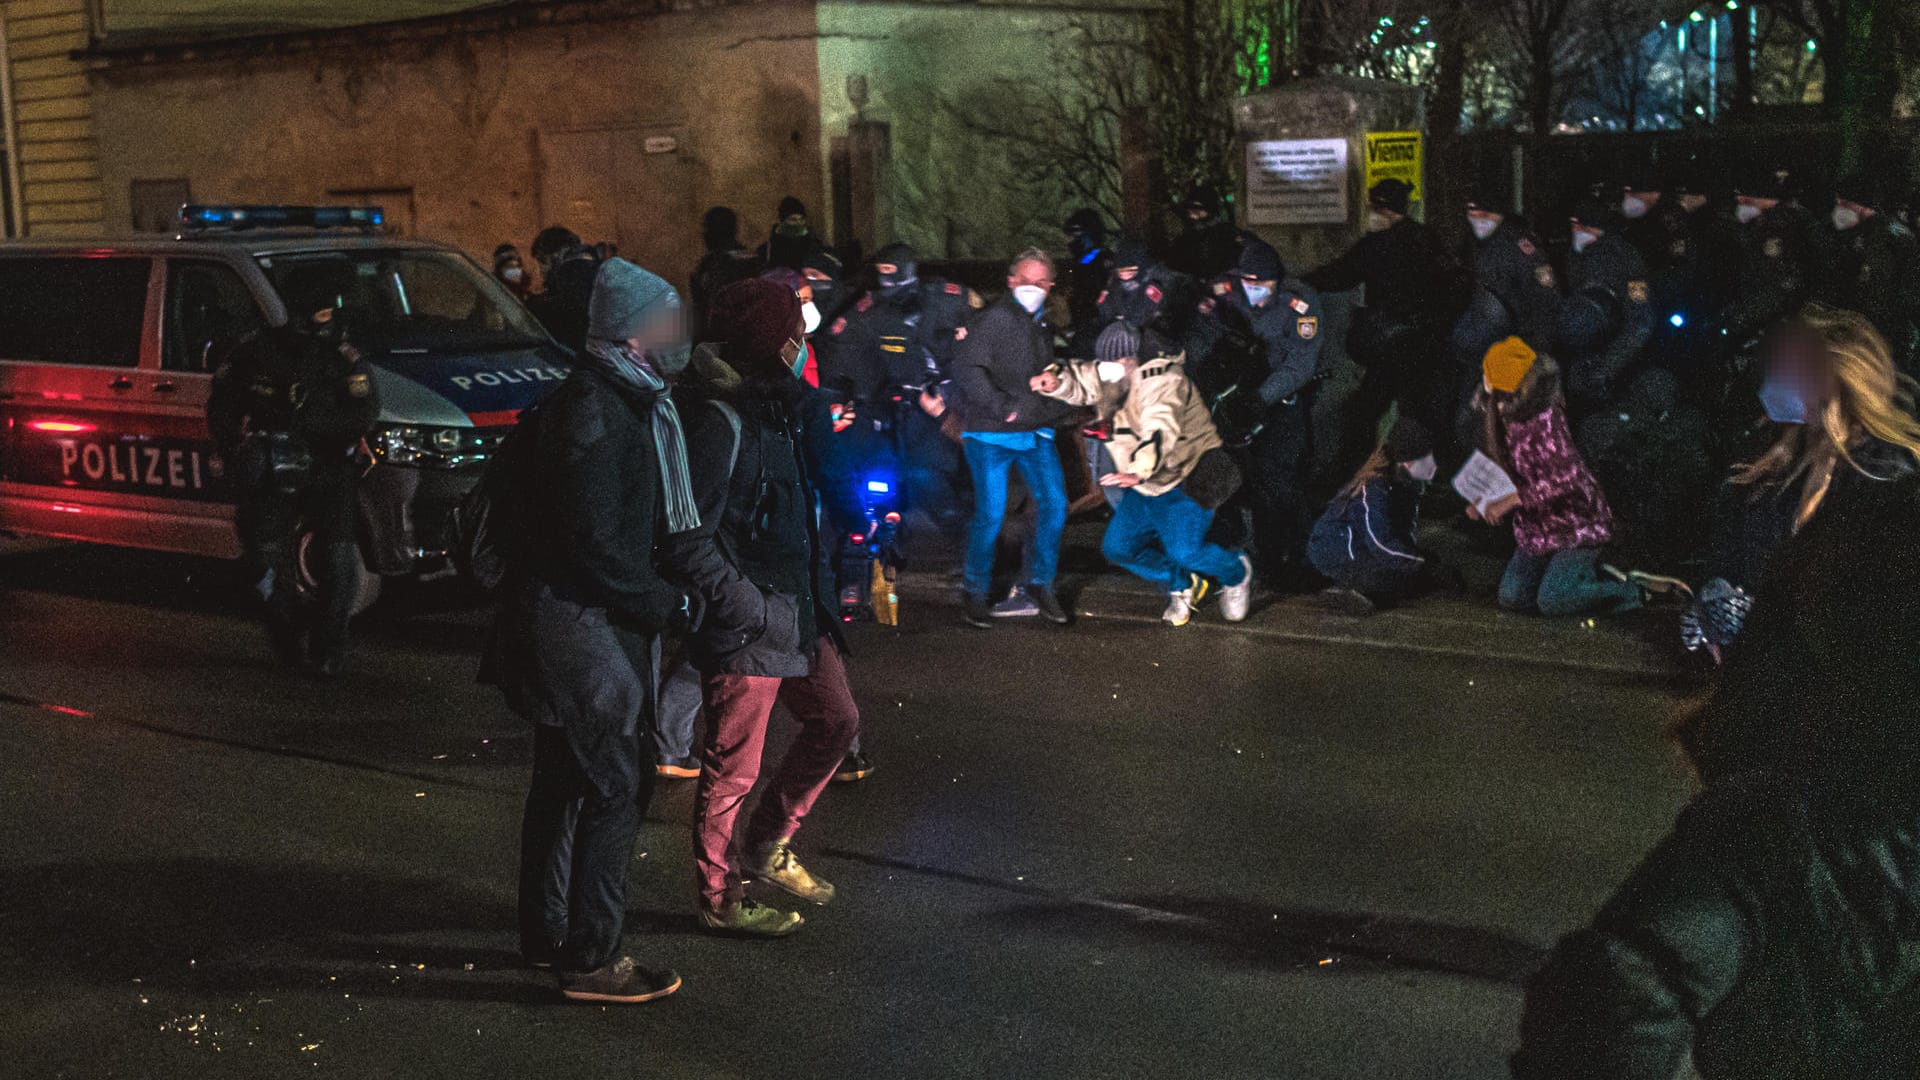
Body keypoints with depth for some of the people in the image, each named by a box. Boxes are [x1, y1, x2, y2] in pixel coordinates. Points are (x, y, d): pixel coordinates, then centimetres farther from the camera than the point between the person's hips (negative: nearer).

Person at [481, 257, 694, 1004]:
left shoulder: (617, 400, 11)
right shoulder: (597, 413, -21)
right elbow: (597, 548, -23)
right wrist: (668, 603, -14)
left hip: (570, 624, 11)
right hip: (583, 626, -11)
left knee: (564, 781, 18)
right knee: (614, 786, -4)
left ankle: (546, 934, 31)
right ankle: (591, 958, 5)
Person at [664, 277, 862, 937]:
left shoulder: (781, 406, 7)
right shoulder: (718, 422, -21)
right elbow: (687, 540, -23)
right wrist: (747, 608, -21)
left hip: (796, 610, 10)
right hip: (743, 630, -9)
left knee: (835, 720, 20)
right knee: (734, 768, 4)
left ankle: (766, 848, 35)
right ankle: (719, 901, 22)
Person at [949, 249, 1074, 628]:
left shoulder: (1045, 325, 15)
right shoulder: (995, 319, -8)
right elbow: (967, 369, -18)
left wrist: (1055, 408, 12)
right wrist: (1004, 408, -20)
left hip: (1036, 432, 7)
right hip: (990, 435, -7)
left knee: (1054, 503, -2)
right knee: (990, 514, -8)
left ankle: (1036, 586, 14)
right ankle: (974, 593, 9)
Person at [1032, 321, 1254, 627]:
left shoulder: (1160, 380, -26)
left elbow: (1161, 430, -41)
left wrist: (1138, 472, -56)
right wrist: (1054, 380, -13)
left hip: (1190, 478, -9)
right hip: (1148, 486, 9)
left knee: (1184, 552, -21)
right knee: (1118, 548, 4)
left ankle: (1236, 573, 12)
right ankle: (1182, 584, 24)